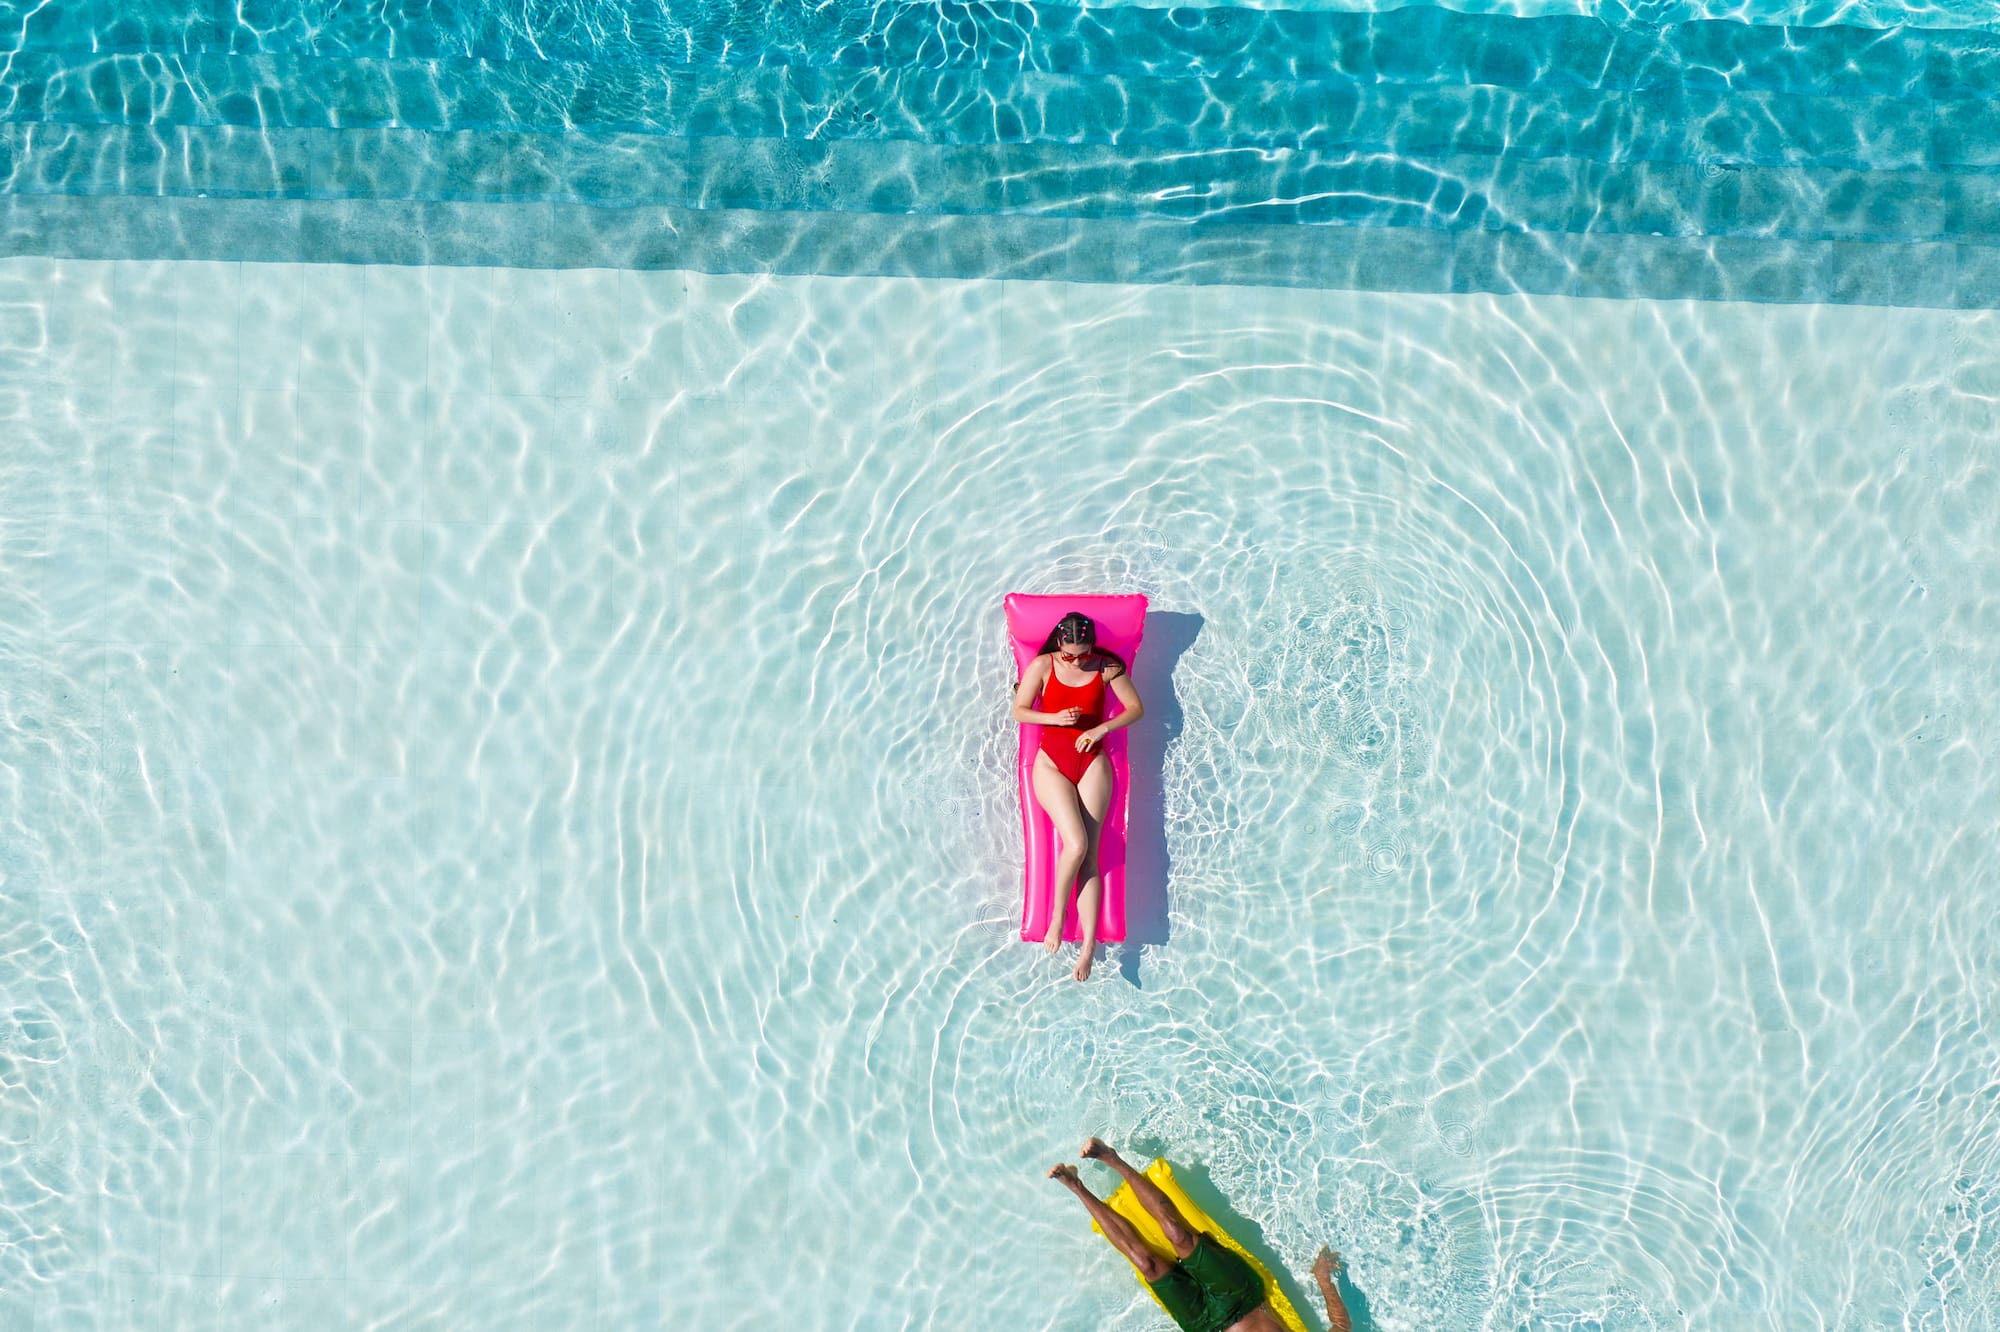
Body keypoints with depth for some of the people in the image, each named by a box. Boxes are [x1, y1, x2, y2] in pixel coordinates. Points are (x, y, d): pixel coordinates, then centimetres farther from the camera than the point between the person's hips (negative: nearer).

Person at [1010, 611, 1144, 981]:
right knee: (1076, 844, -22)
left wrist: (1101, 728, -10)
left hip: (1092, 762, 1)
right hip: (1052, 763, -1)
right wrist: (1056, 718, -15)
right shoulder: (1042, 666, -1)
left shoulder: (1107, 667, 1)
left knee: (1089, 855, -11)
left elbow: (1137, 708, 4)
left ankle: (1089, 946, -14)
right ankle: (1058, 911, 2)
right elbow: (1019, 711, 2)